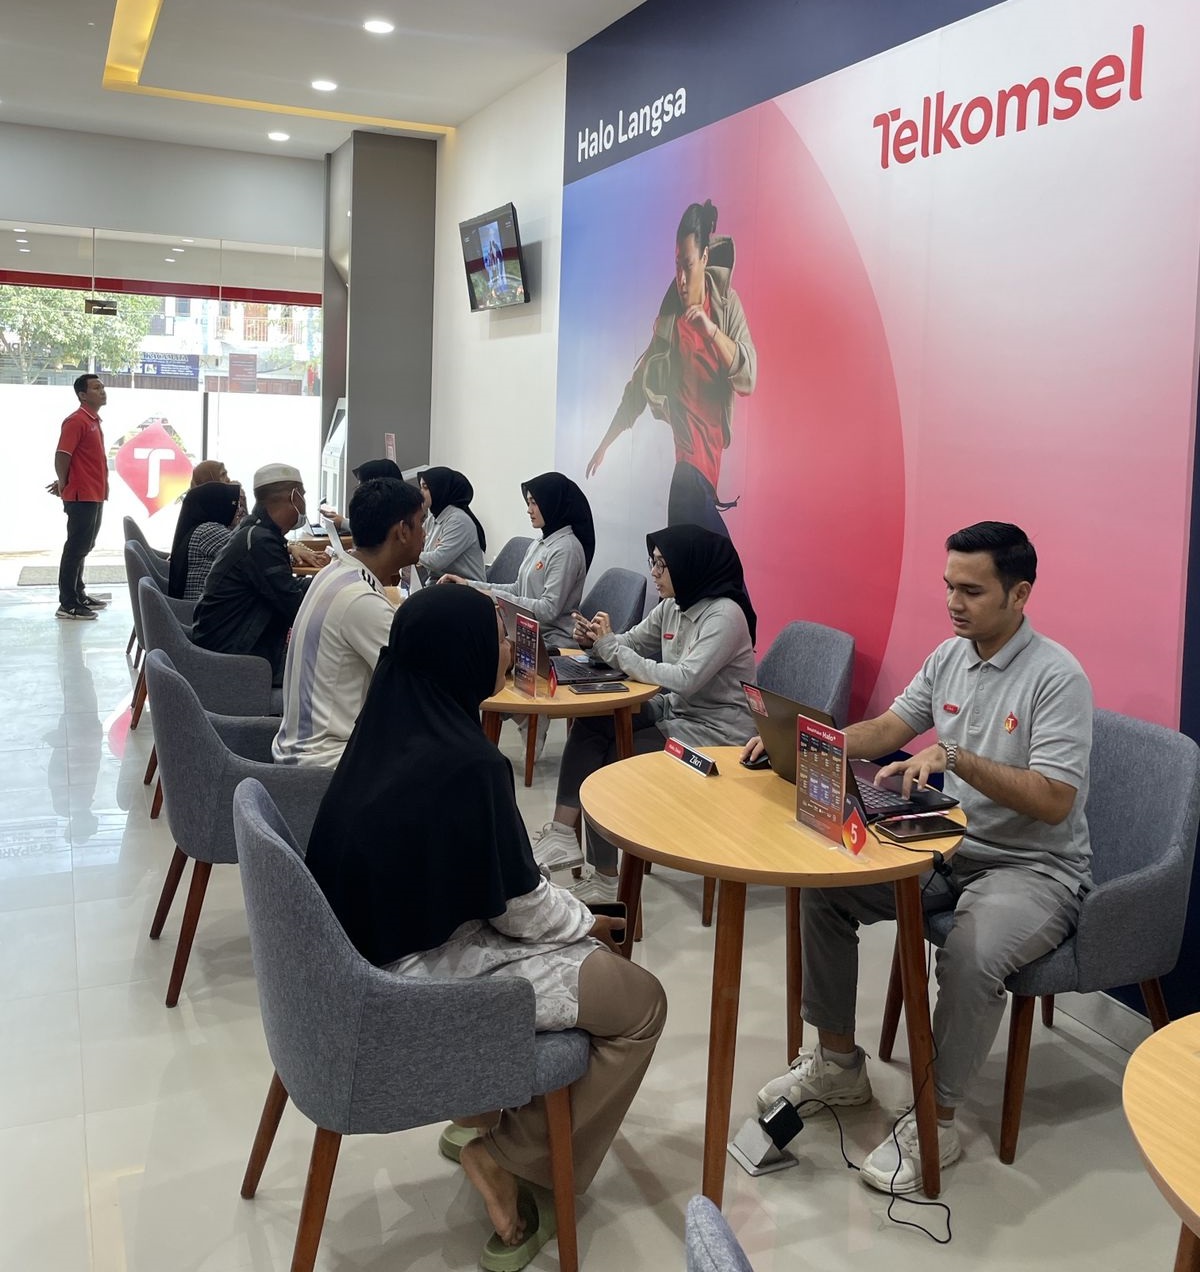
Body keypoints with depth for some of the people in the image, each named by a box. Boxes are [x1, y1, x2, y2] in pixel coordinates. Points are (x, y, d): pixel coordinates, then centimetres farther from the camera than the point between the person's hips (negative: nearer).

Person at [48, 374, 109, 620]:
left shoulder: (94, 421, 17)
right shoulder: (76, 420, -13)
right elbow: (62, 455, -19)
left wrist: (64, 483, 12)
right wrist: (63, 485, -8)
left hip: (94, 495, 9)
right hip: (82, 496, -9)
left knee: (84, 546, 15)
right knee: (76, 547, -7)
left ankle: (78, 595, 25)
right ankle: (67, 604, -4)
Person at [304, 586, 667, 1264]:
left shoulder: (388, 729, 0)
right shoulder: (466, 763, -26)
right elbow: (519, 907, -15)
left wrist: (570, 915, 14)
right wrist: (589, 922, 5)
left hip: (377, 944, 9)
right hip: (418, 975, -8)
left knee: (571, 946, 24)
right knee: (642, 1003, 2)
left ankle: (484, 1117, 25)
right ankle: (504, 1152, 8)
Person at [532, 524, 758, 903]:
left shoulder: (725, 615, -20)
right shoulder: (672, 606, 6)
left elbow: (685, 680, -29)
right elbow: (629, 645, 14)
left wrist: (611, 646, -24)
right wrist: (595, 640, -11)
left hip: (715, 732, -8)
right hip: (675, 712, 8)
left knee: (609, 763, -18)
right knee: (589, 725, -12)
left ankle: (605, 880, -3)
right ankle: (563, 835, -13)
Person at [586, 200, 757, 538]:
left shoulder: (726, 303, -2)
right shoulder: (668, 316, 3)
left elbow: (749, 377, -13)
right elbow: (639, 383, 7)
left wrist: (711, 329, -26)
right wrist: (605, 443, 4)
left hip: (712, 441, -1)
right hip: (683, 440, 1)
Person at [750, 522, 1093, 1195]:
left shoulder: (1057, 676, -18)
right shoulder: (950, 656, 4)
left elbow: (1054, 802, -24)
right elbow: (887, 729, 9)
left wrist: (955, 756, -34)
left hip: (1036, 867, -7)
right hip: (951, 849, 7)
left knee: (970, 956, -35)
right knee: (823, 886, -3)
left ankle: (937, 1121, -12)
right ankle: (839, 1063, 10)